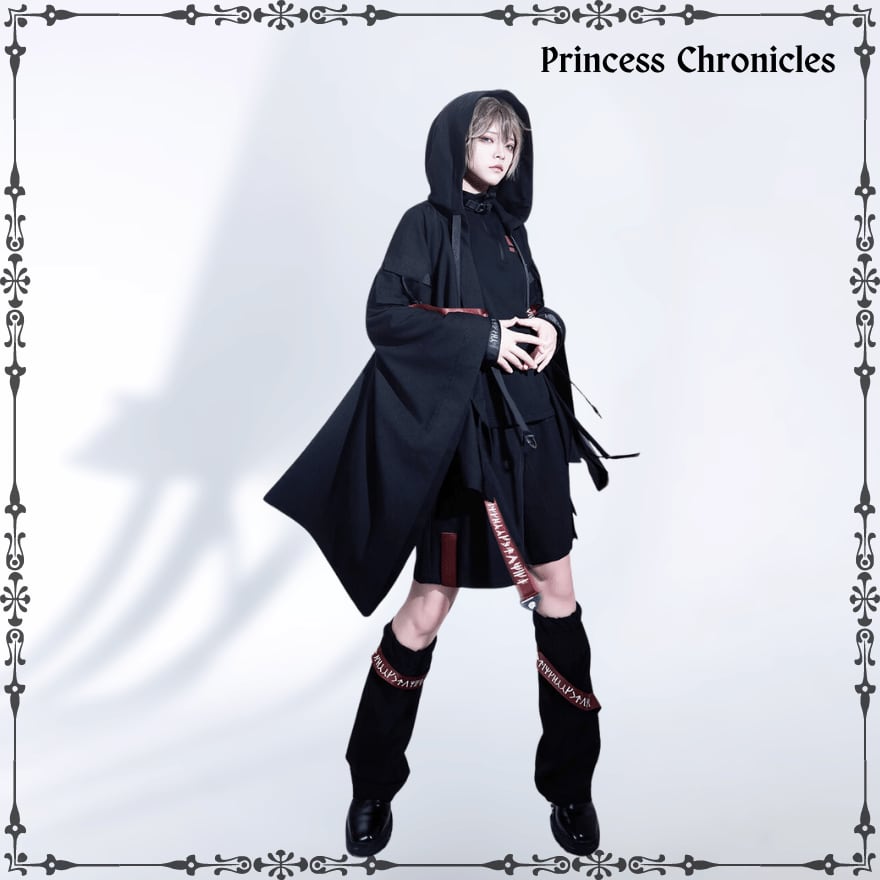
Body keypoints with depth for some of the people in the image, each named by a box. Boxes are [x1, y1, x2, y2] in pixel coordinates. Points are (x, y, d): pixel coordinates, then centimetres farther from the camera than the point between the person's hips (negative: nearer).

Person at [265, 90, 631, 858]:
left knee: (558, 595, 5)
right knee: (429, 608, -1)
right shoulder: (427, 224, -2)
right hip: (458, 429, -6)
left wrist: (550, 329, -3)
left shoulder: (509, 227, 15)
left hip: (529, 426, 6)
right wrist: (482, 338, -16)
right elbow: (385, 316, -13)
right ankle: (373, 786, 17)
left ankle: (571, 782, 19)